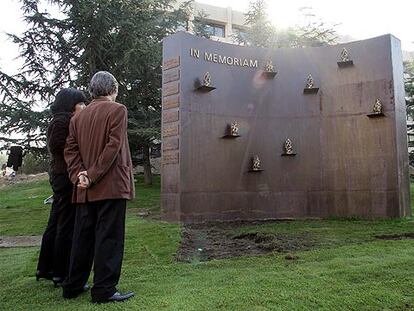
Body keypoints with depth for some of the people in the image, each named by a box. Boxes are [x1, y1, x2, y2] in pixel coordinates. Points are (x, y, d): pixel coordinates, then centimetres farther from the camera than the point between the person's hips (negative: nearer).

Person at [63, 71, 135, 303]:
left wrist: (79, 175, -2)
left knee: (83, 237, 14)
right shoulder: (117, 110, -4)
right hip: (112, 186, -6)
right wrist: (94, 175, -12)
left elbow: (70, 149, 7)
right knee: (109, 237, -1)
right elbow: (114, 146, -14)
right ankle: (104, 290, 3)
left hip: (85, 189, 7)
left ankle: (73, 286, 23)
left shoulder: (79, 117, 15)